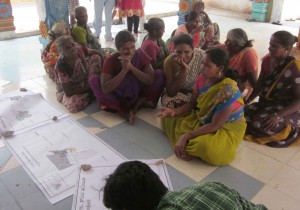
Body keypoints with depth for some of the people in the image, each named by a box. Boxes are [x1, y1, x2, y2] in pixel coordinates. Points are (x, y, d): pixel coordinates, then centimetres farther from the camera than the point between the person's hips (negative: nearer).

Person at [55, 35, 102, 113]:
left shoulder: (79, 49, -20)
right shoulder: (61, 66, -32)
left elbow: (97, 53, -4)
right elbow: (68, 92, -30)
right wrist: (88, 88, -25)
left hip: (84, 80, 5)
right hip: (70, 89, -5)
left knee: (96, 57, -12)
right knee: (75, 104, -38)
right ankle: (90, 93, -4)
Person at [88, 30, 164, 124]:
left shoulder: (140, 54, -15)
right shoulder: (111, 60, -19)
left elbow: (151, 81, -23)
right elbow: (105, 89, -29)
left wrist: (131, 67, -33)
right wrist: (124, 70, -35)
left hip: (138, 94, 1)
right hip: (118, 96, 0)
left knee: (160, 74, -20)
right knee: (93, 80, -23)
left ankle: (135, 107, -16)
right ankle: (123, 110, -24)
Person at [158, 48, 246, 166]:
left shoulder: (228, 90, -30)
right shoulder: (202, 79, -9)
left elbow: (215, 125, -28)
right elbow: (192, 104, 2)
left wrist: (187, 136, -29)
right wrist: (174, 111, -17)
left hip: (226, 128, -7)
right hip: (201, 119, 7)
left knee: (204, 145, -39)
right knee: (169, 119, 0)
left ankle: (188, 146, -6)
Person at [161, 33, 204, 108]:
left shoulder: (201, 55, -19)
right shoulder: (170, 61, -20)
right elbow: (170, 93, -23)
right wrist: (183, 71, -31)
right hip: (177, 93, -1)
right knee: (171, 103, -33)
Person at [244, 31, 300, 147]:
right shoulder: (267, 60, -1)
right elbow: (260, 84, 9)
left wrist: (278, 115, -31)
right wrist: (248, 101, -2)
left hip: (288, 108, -7)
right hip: (267, 103, 7)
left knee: (260, 125, -30)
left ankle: (290, 130, 1)